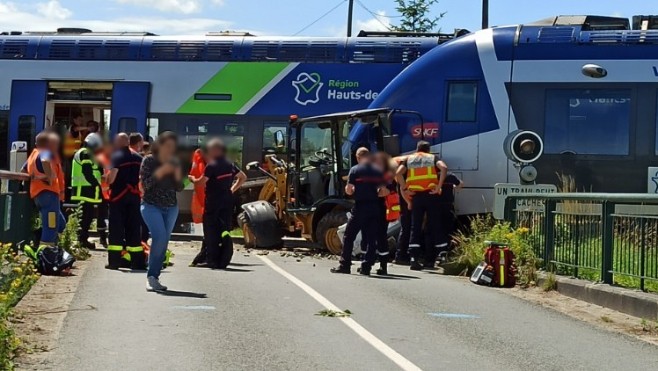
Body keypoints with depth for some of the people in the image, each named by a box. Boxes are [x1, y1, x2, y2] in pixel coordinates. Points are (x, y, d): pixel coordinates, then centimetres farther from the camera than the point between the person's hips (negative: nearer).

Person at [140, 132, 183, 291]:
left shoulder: (175, 163, 7)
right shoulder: (149, 161, -4)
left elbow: (179, 189, 8)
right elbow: (144, 184, -12)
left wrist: (178, 176, -12)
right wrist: (159, 172, -22)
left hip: (171, 208, 5)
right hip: (151, 205, -5)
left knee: (164, 242, 1)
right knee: (159, 236, -22)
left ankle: (153, 277, 9)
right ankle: (151, 276, -14)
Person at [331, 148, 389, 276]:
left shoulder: (355, 170, -4)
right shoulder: (378, 171, 6)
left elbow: (348, 190, -7)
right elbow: (384, 192, 3)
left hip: (360, 207, -3)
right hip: (375, 207, 3)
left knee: (348, 236, 5)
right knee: (371, 239, 7)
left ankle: (345, 265, 3)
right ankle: (366, 267, 3)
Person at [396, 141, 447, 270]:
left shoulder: (409, 159, 15)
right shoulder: (433, 158, 12)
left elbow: (398, 174, -2)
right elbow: (443, 168, -10)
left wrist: (405, 189, 2)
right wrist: (439, 186, -9)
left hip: (416, 196, 1)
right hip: (431, 195, -1)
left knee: (415, 228, 5)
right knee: (433, 228, 7)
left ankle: (414, 258, -10)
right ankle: (430, 260, 5)